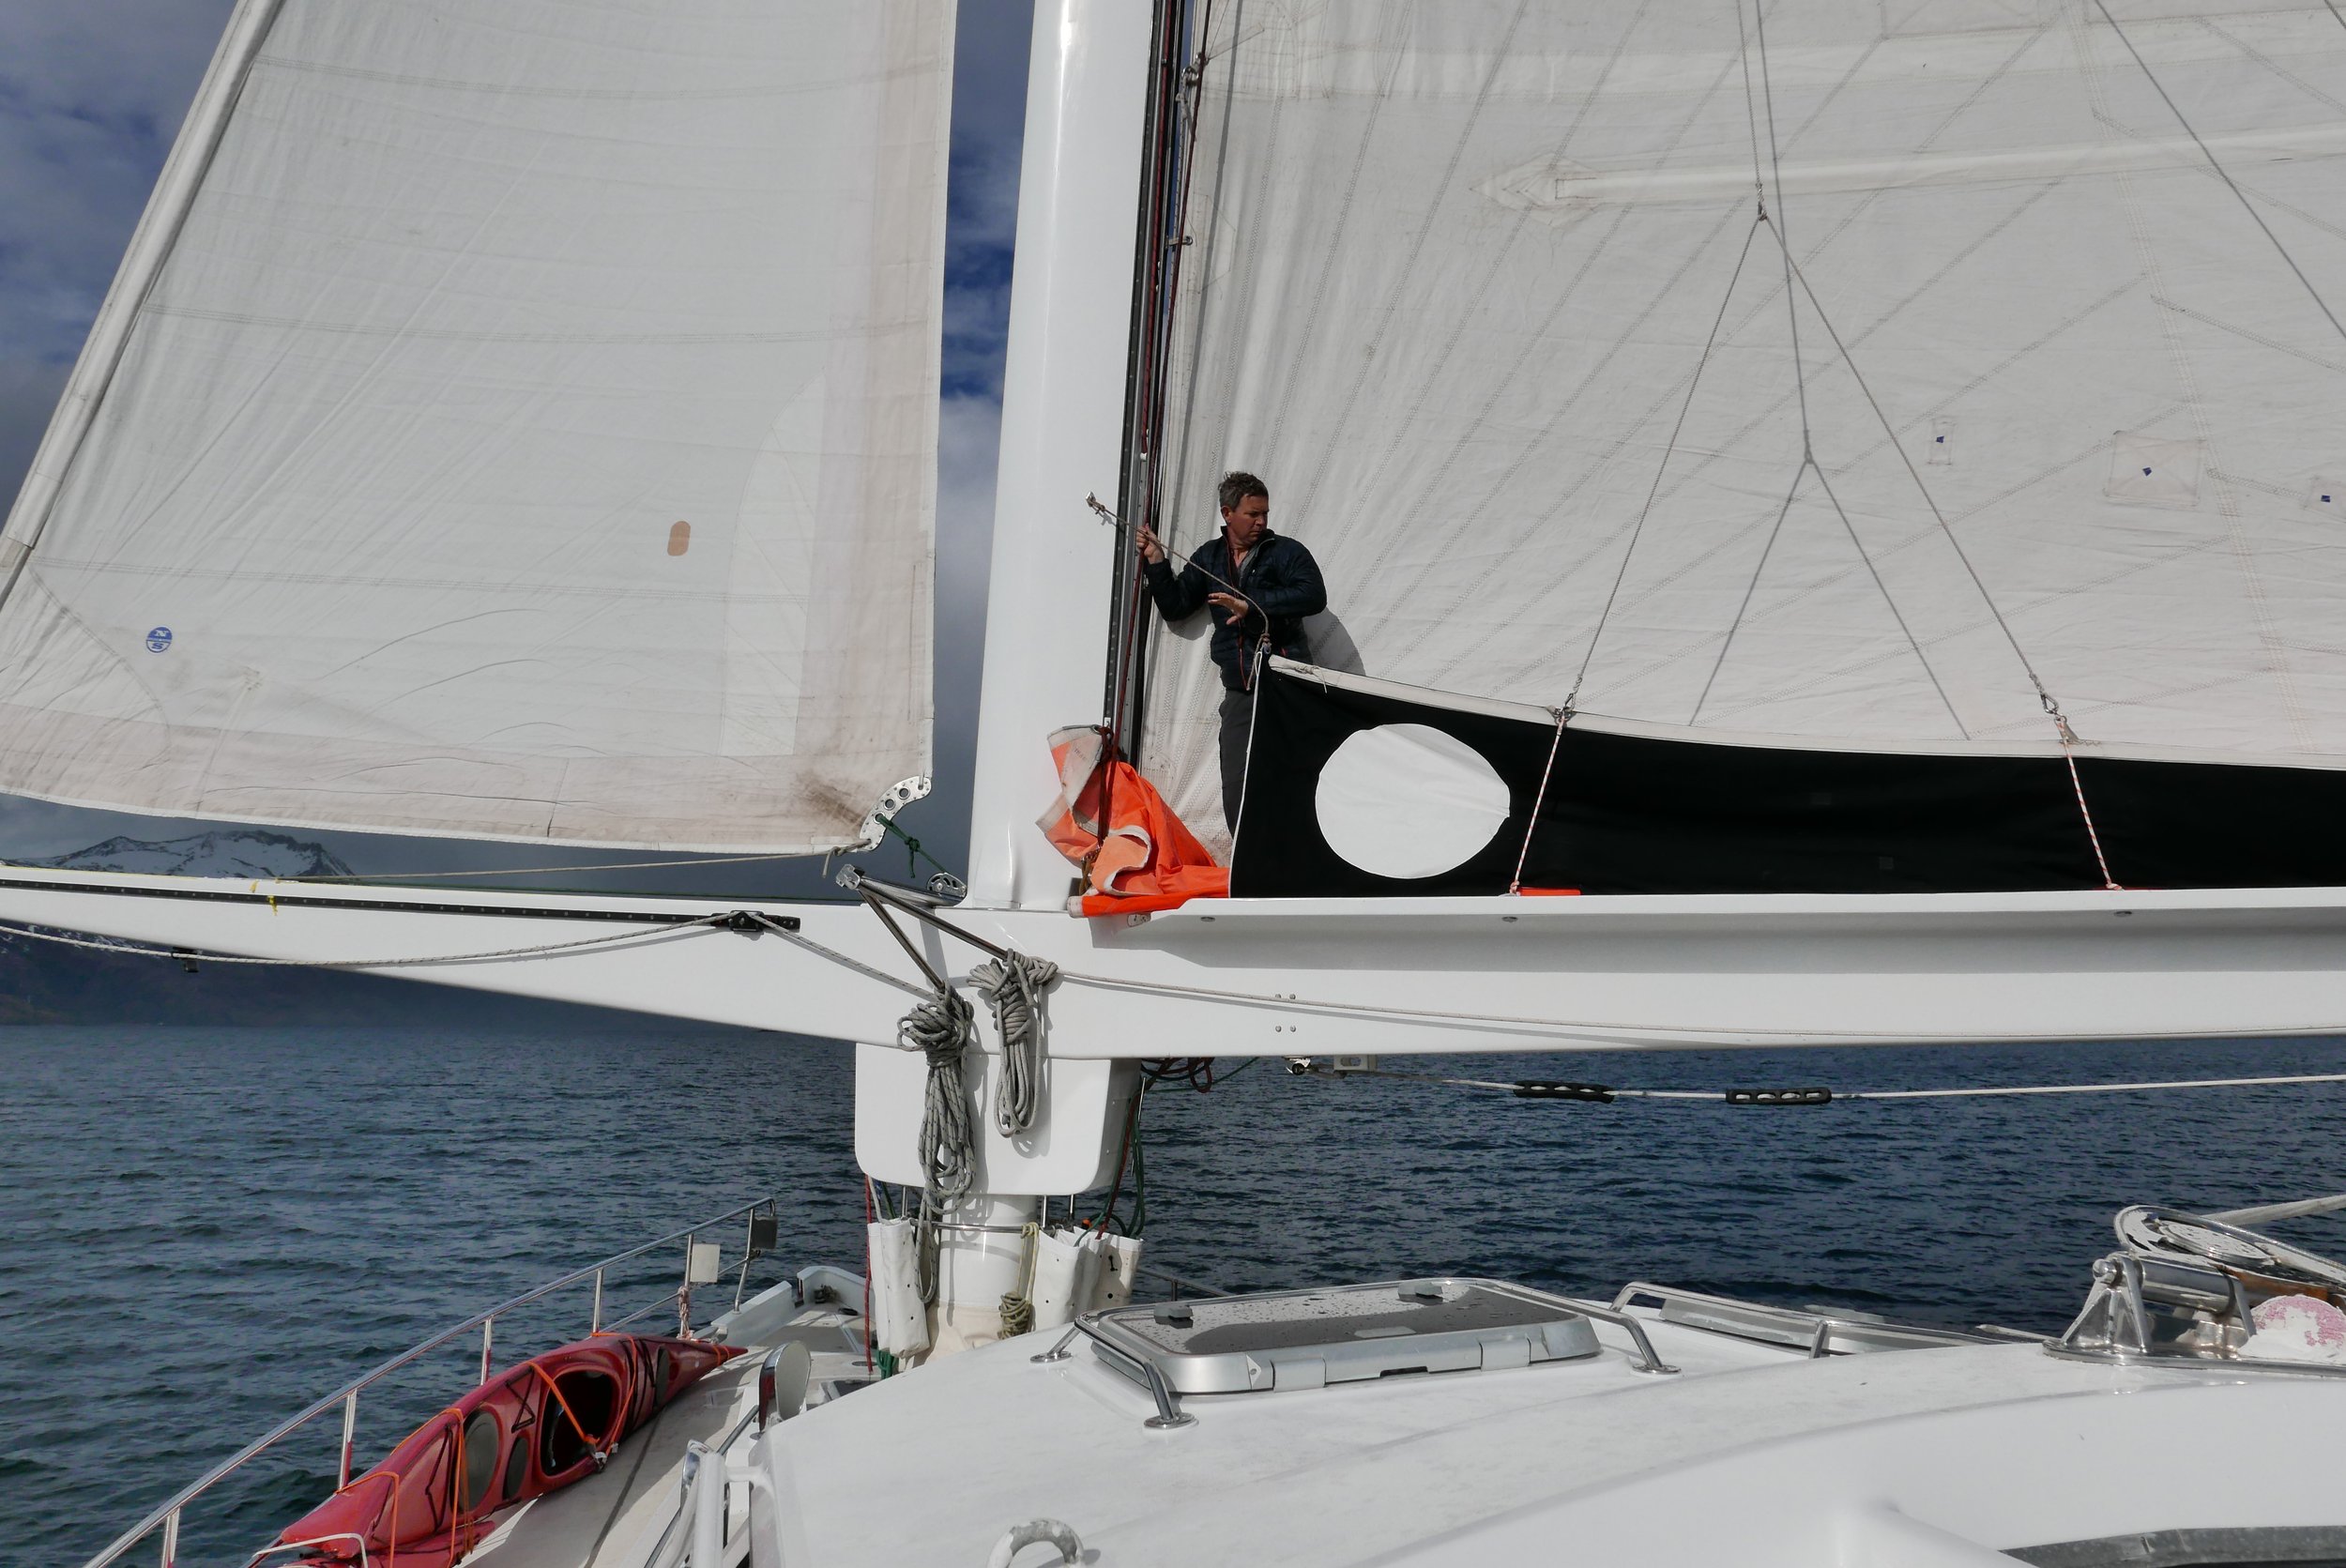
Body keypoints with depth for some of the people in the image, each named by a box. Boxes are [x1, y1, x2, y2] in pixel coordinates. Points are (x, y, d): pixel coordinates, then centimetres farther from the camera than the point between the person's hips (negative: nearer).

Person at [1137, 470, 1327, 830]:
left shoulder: (1285, 552, 1)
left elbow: (1314, 596, -14)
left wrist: (1252, 606, -18)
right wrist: (1156, 562, 9)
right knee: (1236, 793, 3)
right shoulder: (1208, 558, 16)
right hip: (1239, 692, 5)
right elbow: (1174, 607, 21)